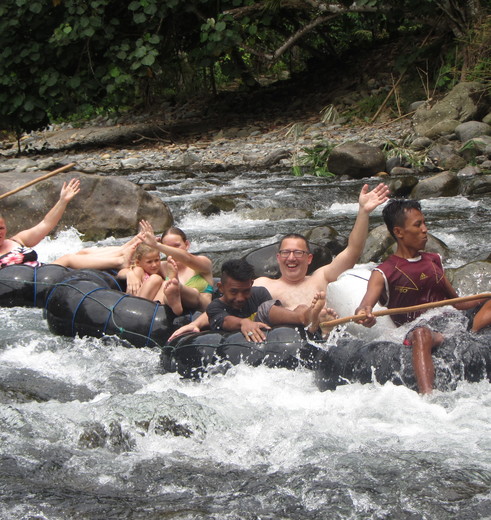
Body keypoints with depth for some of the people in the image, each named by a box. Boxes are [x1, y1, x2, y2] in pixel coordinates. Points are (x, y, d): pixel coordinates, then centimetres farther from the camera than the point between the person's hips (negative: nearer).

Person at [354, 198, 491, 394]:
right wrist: (363, 314, -38)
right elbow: (366, 304, -14)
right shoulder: (384, 273, 4)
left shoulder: (434, 260, 23)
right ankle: (427, 397, -61)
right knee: (421, 333, -42)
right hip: (415, 331, -6)